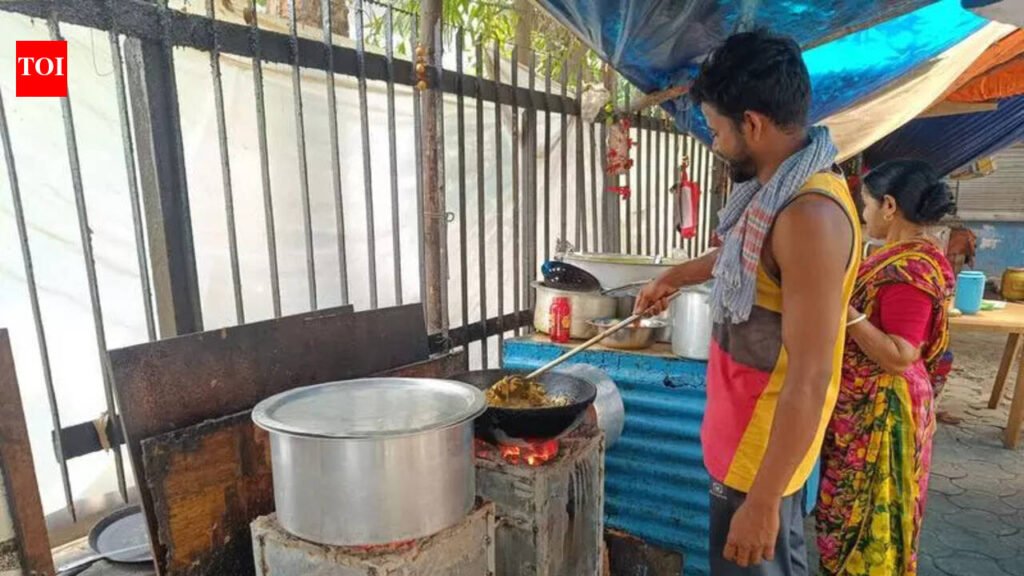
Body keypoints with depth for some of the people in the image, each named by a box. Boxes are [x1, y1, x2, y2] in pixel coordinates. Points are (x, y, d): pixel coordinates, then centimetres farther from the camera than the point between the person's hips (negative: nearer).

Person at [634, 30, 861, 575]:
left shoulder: (810, 214, -29)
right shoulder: (781, 187, 2)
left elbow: (810, 379, -29)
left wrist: (761, 501, -24)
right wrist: (675, 276, 32)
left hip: (765, 447, -9)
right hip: (753, 430, 9)